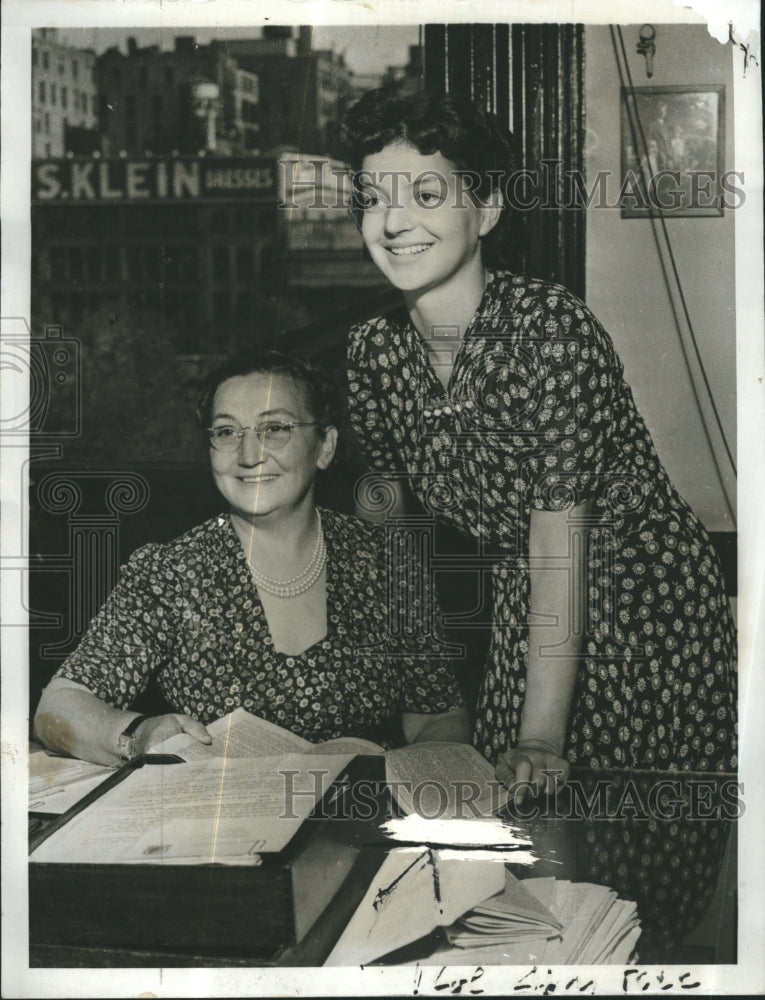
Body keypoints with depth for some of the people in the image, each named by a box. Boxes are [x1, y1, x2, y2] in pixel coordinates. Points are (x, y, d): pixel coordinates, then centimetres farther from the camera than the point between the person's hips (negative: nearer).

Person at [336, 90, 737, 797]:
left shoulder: (552, 328, -25)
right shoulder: (373, 351, -6)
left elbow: (559, 528, -28)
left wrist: (541, 737, -30)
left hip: (646, 598, -5)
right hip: (521, 601, 5)